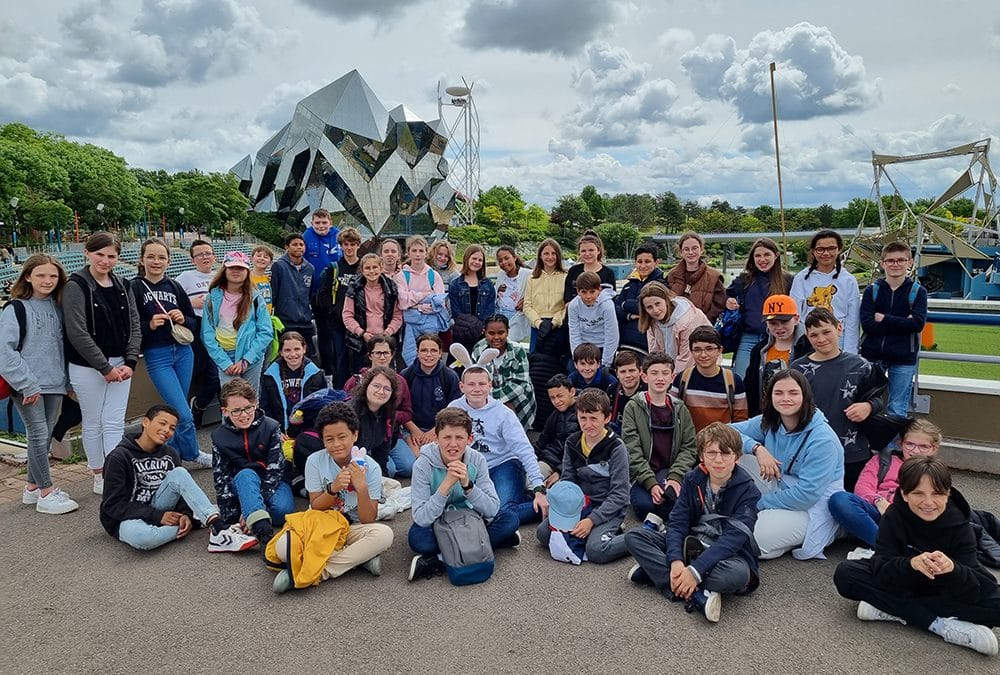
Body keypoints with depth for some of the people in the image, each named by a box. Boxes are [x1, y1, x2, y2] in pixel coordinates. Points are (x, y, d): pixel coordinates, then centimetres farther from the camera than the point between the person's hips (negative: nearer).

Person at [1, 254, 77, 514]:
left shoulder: (56, 307, 10)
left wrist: (67, 379, 8)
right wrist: (27, 384, -15)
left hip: (54, 384, 6)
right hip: (27, 387, -6)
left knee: (44, 437, 11)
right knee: (38, 435, -5)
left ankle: (32, 487, 24)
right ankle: (47, 493, 3)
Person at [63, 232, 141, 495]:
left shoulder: (122, 286, 7)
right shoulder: (76, 286, -9)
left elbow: (134, 326, 7)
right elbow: (77, 333, -15)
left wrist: (130, 362, -5)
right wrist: (105, 368, -14)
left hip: (120, 365, 4)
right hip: (87, 367, -4)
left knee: (115, 423, 4)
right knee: (93, 423, 8)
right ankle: (99, 477, 21)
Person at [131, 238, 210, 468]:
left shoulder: (175, 287, 8)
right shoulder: (135, 289, -5)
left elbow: (193, 320, 12)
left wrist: (183, 319, -8)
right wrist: (150, 325, -22)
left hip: (183, 352, 4)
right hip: (157, 356, -4)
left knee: (175, 410, 12)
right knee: (183, 414, -7)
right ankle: (194, 455, 15)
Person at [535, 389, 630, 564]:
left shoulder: (616, 448, -13)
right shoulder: (572, 443, 3)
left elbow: (619, 495, -14)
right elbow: (566, 482, 5)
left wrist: (592, 520, -23)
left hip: (608, 509, -6)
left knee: (596, 550, -29)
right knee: (543, 533, -12)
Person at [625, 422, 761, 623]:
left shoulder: (746, 489, -13)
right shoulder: (692, 480, -1)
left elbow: (734, 537, -24)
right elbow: (677, 522, -8)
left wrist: (695, 570, -34)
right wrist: (675, 560, -28)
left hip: (727, 553, -4)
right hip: (690, 546, 4)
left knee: (737, 573, -40)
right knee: (633, 536, -14)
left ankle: (656, 571, -26)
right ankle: (698, 596, -27)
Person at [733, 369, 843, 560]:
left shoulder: (822, 439, -23)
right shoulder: (769, 422, -4)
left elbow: (807, 494, -25)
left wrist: (760, 504, -15)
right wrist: (757, 448, -21)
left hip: (812, 507, -7)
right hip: (781, 490, 7)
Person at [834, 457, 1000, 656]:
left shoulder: (959, 526, -18)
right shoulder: (894, 517, -19)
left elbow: (974, 591, -26)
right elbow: (881, 572, -27)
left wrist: (952, 569, -48)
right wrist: (912, 564, -48)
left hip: (946, 592, 0)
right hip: (901, 585, 0)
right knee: (845, 573, -24)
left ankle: (894, 611, -25)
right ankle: (939, 624, -26)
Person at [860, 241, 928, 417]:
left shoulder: (918, 291, 3)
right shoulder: (872, 290, 5)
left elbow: (918, 323, -12)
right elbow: (867, 324, -9)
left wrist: (884, 319, -10)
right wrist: (902, 323, -11)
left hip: (903, 358, -1)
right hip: (872, 356, 1)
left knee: (897, 410, 4)